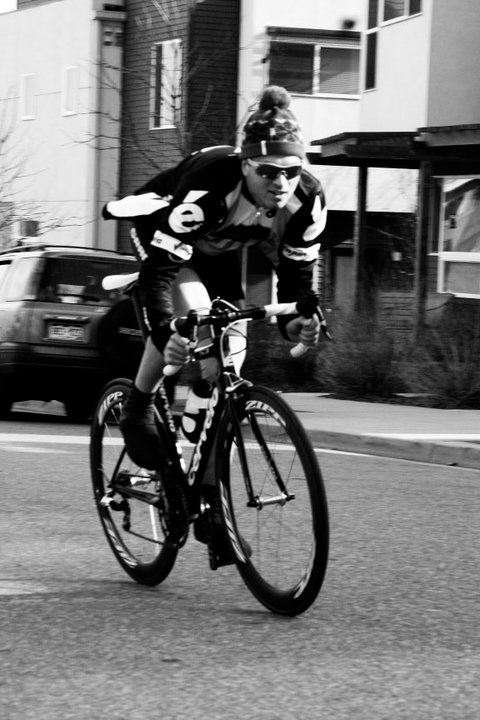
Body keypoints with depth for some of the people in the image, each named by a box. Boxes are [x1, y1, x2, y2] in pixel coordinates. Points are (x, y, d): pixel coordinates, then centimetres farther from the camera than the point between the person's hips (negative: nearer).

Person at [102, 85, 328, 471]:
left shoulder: (308, 199, -29)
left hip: (217, 248, 5)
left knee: (231, 346, -8)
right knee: (192, 313, -31)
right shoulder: (208, 186, -43)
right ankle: (138, 410, -11)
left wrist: (293, 322, -37)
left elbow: (297, 270, -17)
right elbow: (159, 269, -43)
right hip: (157, 229, -5)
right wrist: (165, 334, -57)